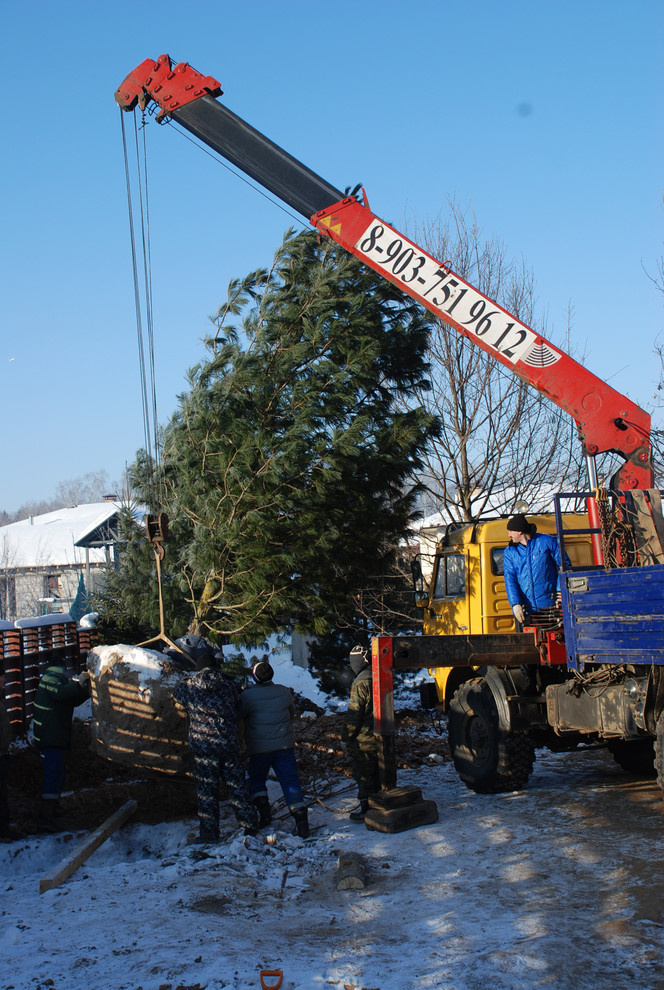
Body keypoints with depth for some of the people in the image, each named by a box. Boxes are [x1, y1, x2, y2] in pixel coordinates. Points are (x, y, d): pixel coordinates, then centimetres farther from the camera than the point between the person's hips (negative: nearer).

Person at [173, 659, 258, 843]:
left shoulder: (191, 686, -3)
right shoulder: (229, 684, 1)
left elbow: (177, 692, 18)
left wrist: (188, 677, 35)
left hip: (203, 745, -2)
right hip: (229, 743, 2)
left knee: (206, 791, 6)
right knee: (237, 786, 11)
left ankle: (209, 834, 10)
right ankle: (251, 826, 15)